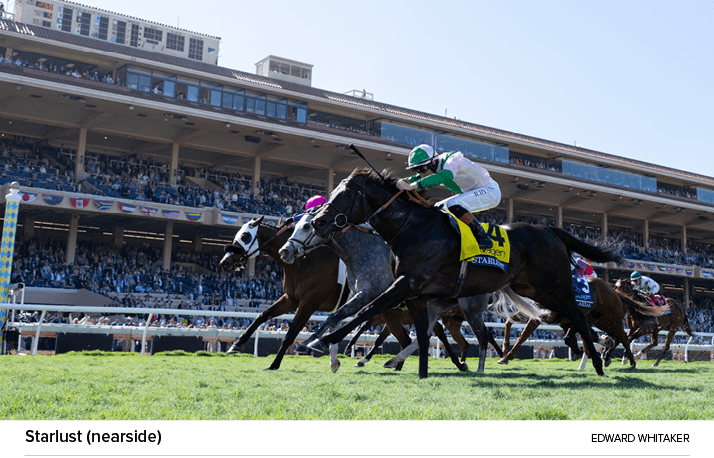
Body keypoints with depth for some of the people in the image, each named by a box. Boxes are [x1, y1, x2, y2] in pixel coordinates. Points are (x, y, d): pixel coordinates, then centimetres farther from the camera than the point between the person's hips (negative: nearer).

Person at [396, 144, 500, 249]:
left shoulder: (452, 161, -28)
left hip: (490, 190, -9)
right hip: (473, 193, 9)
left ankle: (483, 238, -25)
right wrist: (404, 181, -20)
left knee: (453, 205, -29)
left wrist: (411, 186, -50)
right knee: (439, 208, 4)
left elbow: (443, 176, -45)